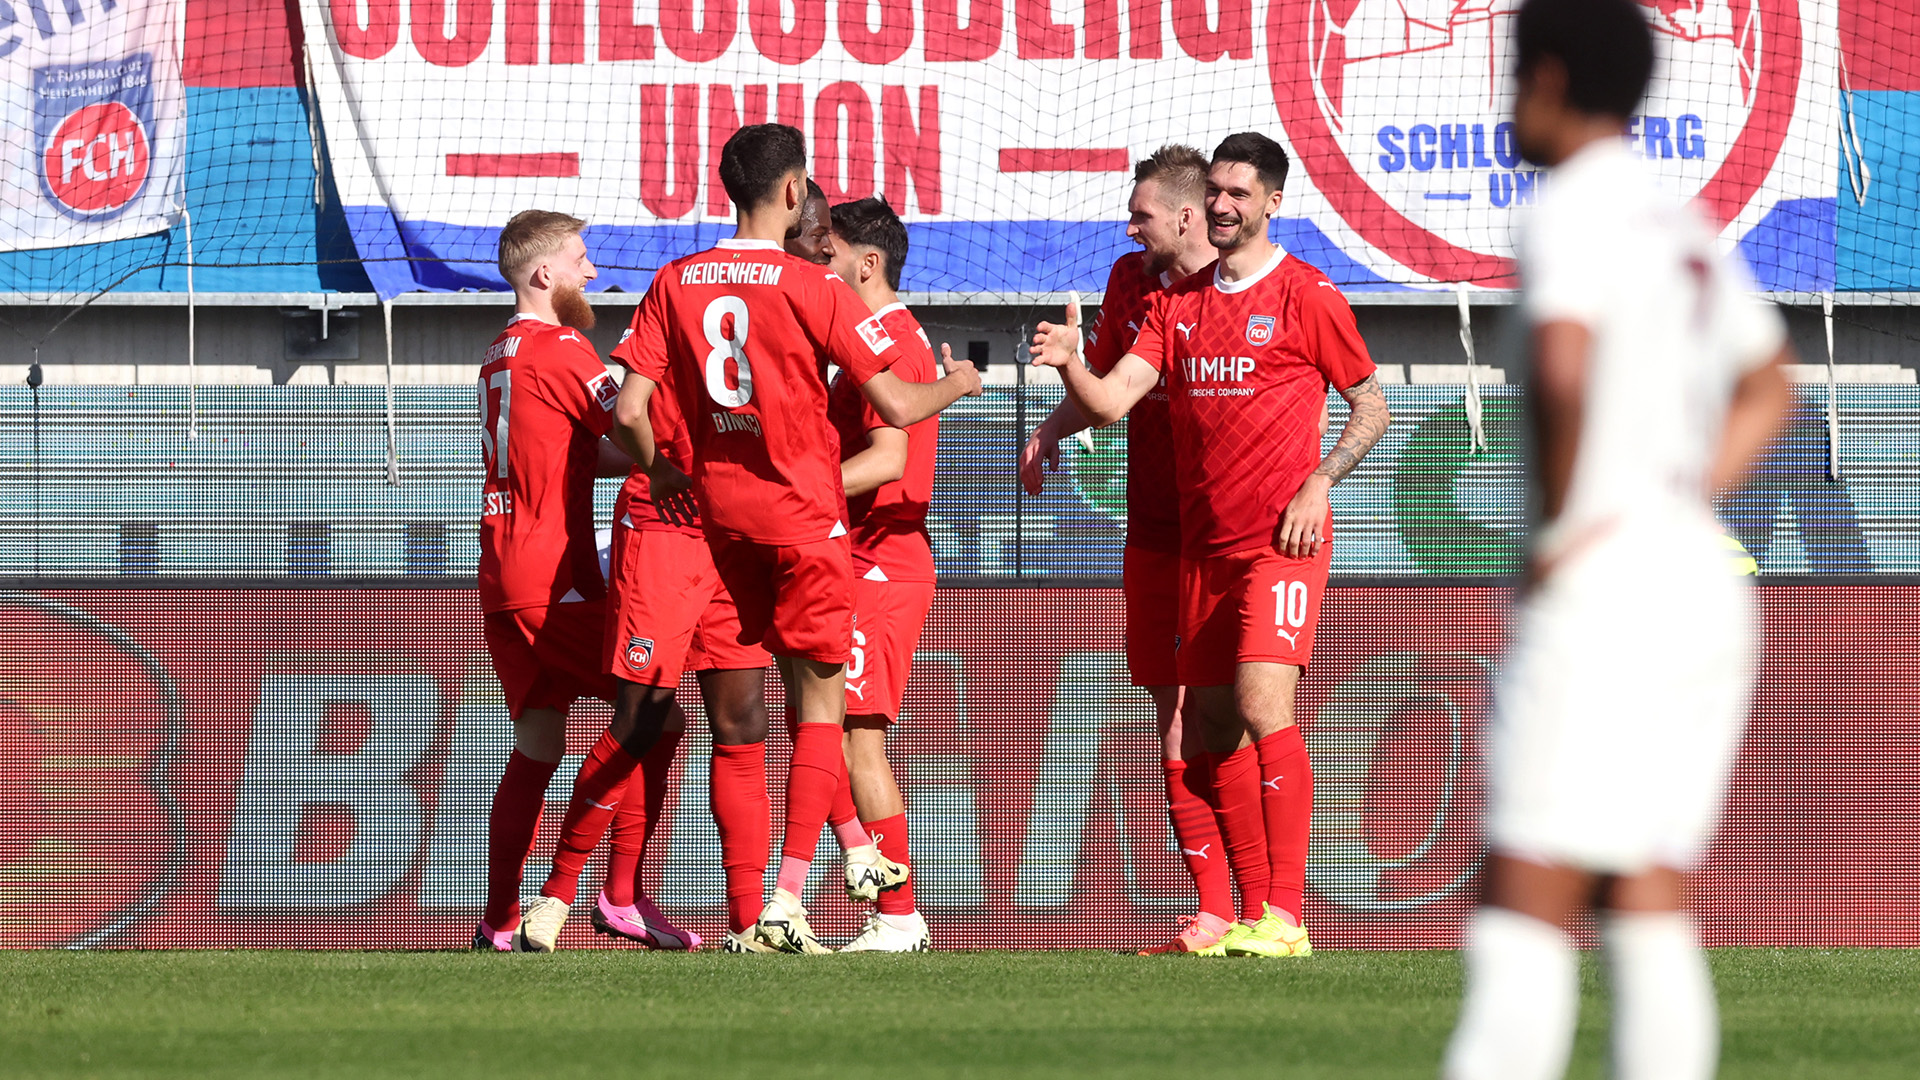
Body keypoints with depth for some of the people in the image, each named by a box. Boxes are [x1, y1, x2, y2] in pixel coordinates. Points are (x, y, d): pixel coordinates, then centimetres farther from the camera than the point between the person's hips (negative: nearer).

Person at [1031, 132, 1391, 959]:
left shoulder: (1306, 296, -2)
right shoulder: (1177, 302, 11)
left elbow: (1370, 407, 4)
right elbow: (1112, 399, 2)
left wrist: (1320, 482, -10)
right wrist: (1067, 365, -19)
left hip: (1282, 541, -6)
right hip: (1203, 544, 6)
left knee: (1263, 708, -18)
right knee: (1215, 727, 5)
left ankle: (1284, 916, -19)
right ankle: (1251, 917, 11)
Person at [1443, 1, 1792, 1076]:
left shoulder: (1577, 212, -9)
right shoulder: (1684, 228, 18)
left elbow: (1563, 369, -28)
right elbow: (1768, 391, 33)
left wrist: (1560, 523, -16)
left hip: (1604, 585, -8)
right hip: (1707, 577, 8)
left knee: (1528, 910, -11)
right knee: (1652, 913, 6)